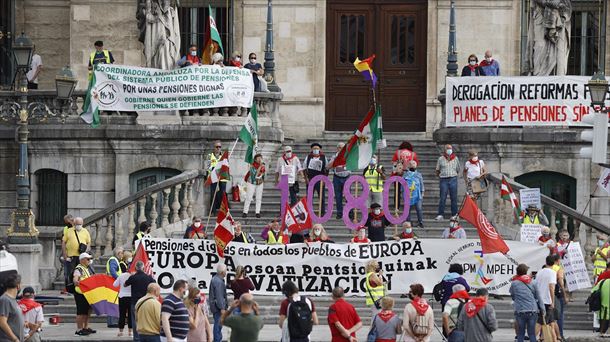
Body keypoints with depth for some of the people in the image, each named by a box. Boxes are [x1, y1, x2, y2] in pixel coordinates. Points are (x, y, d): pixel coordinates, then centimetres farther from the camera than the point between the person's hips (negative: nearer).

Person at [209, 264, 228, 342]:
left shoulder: (215, 279, 12)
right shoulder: (218, 282, -22)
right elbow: (219, 296, -23)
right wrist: (222, 308, -21)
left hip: (215, 305, 11)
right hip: (218, 306, -11)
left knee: (218, 324, 18)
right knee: (218, 323, -5)